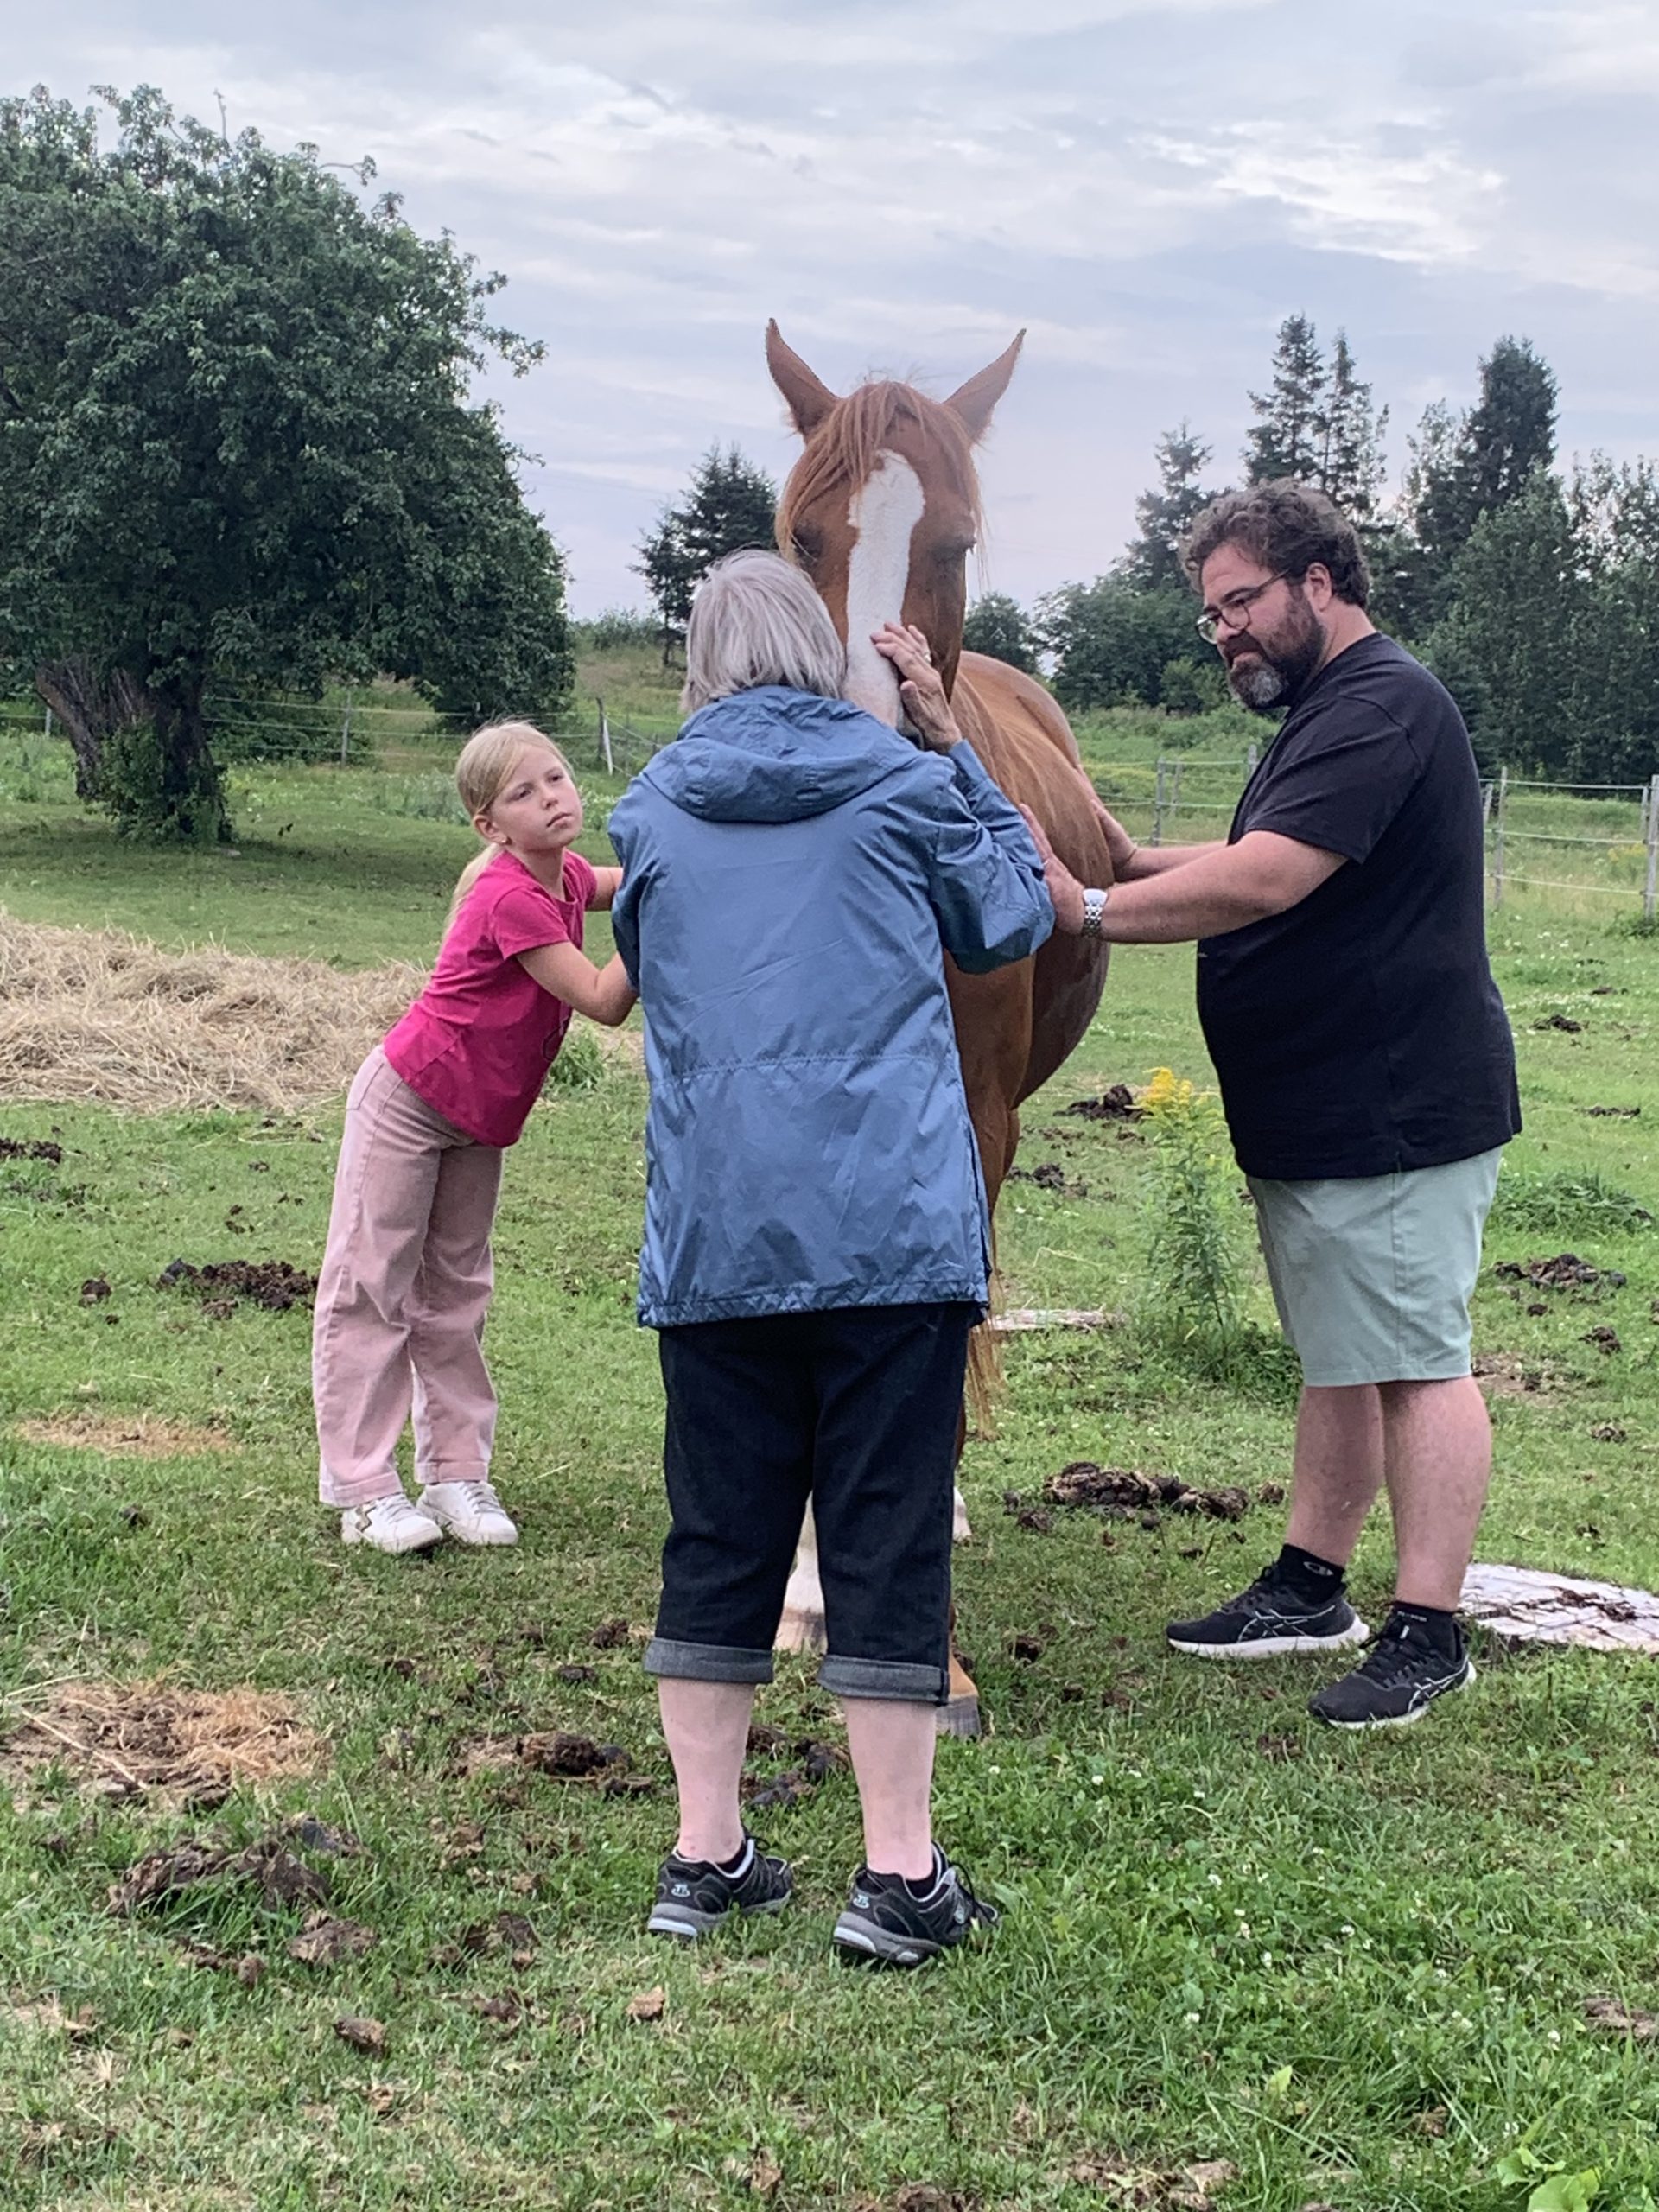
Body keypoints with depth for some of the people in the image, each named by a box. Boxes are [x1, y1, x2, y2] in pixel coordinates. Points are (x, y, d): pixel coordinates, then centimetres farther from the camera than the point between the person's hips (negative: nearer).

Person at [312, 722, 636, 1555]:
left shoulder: (566, 877, -2)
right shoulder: (510, 899, -28)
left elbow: (616, 884, 23)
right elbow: (604, 1002, -28)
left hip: (480, 1121, 9)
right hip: (407, 1101, -9)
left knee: (455, 1295, 12)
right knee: (370, 1289, -1)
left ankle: (456, 1476, 17)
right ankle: (363, 1490, 2)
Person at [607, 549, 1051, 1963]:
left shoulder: (649, 814, 8)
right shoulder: (902, 784, 2)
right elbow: (1016, 921, 17)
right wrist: (951, 742, 19)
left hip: (712, 1236, 3)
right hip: (893, 1225, -2)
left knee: (720, 1539, 10)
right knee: (890, 1537, 2)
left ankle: (707, 1856, 17)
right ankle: (899, 1874, 5)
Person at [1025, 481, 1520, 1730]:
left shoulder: (1382, 704, -18)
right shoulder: (1325, 711, 18)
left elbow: (1267, 879, -28)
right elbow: (1267, 874, 23)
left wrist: (1091, 911, -23)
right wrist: (1134, 862, 8)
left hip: (1398, 1111, -11)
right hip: (1316, 1112, 11)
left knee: (1412, 1362, -6)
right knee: (1340, 1359, 16)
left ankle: (1429, 1634, 0)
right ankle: (1312, 1589, 26)